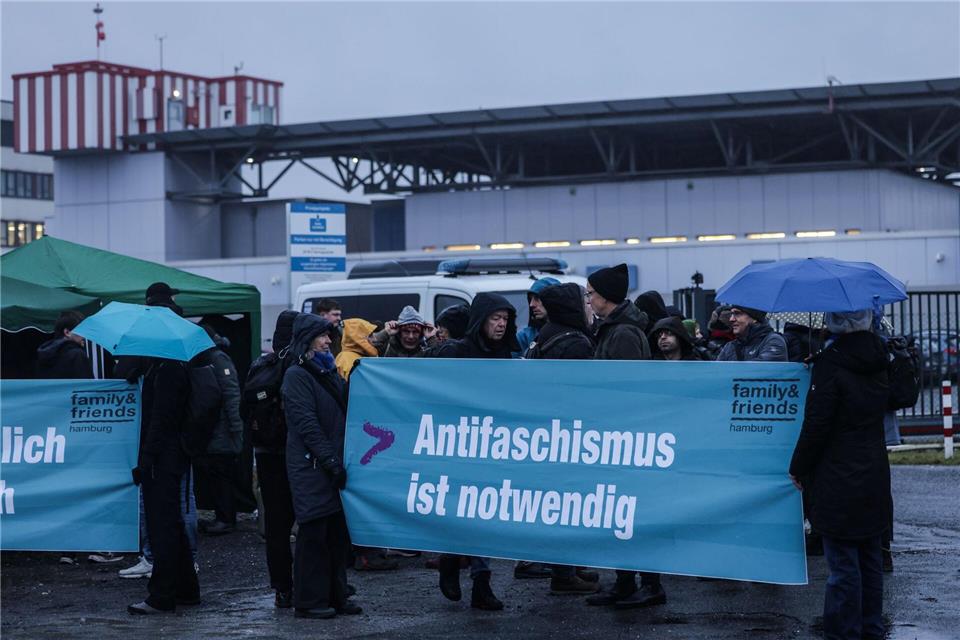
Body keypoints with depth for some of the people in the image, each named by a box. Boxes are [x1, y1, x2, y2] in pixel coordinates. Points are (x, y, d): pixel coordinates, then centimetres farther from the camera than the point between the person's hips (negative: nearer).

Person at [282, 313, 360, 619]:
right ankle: (309, 601, 1)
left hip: (334, 463, 8)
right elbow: (306, 422, -14)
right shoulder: (297, 375, -7)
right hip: (310, 466, -8)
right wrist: (329, 460, -18)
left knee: (337, 533, 8)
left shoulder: (330, 372, 18)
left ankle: (336, 596, 15)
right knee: (313, 534, -5)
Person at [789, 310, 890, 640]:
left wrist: (798, 467, -3)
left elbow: (816, 424, -16)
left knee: (843, 563, -2)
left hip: (839, 480, -7)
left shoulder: (831, 363, -17)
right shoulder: (877, 358, 3)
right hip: (875, 476, 7)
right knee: (869, 560, 16)